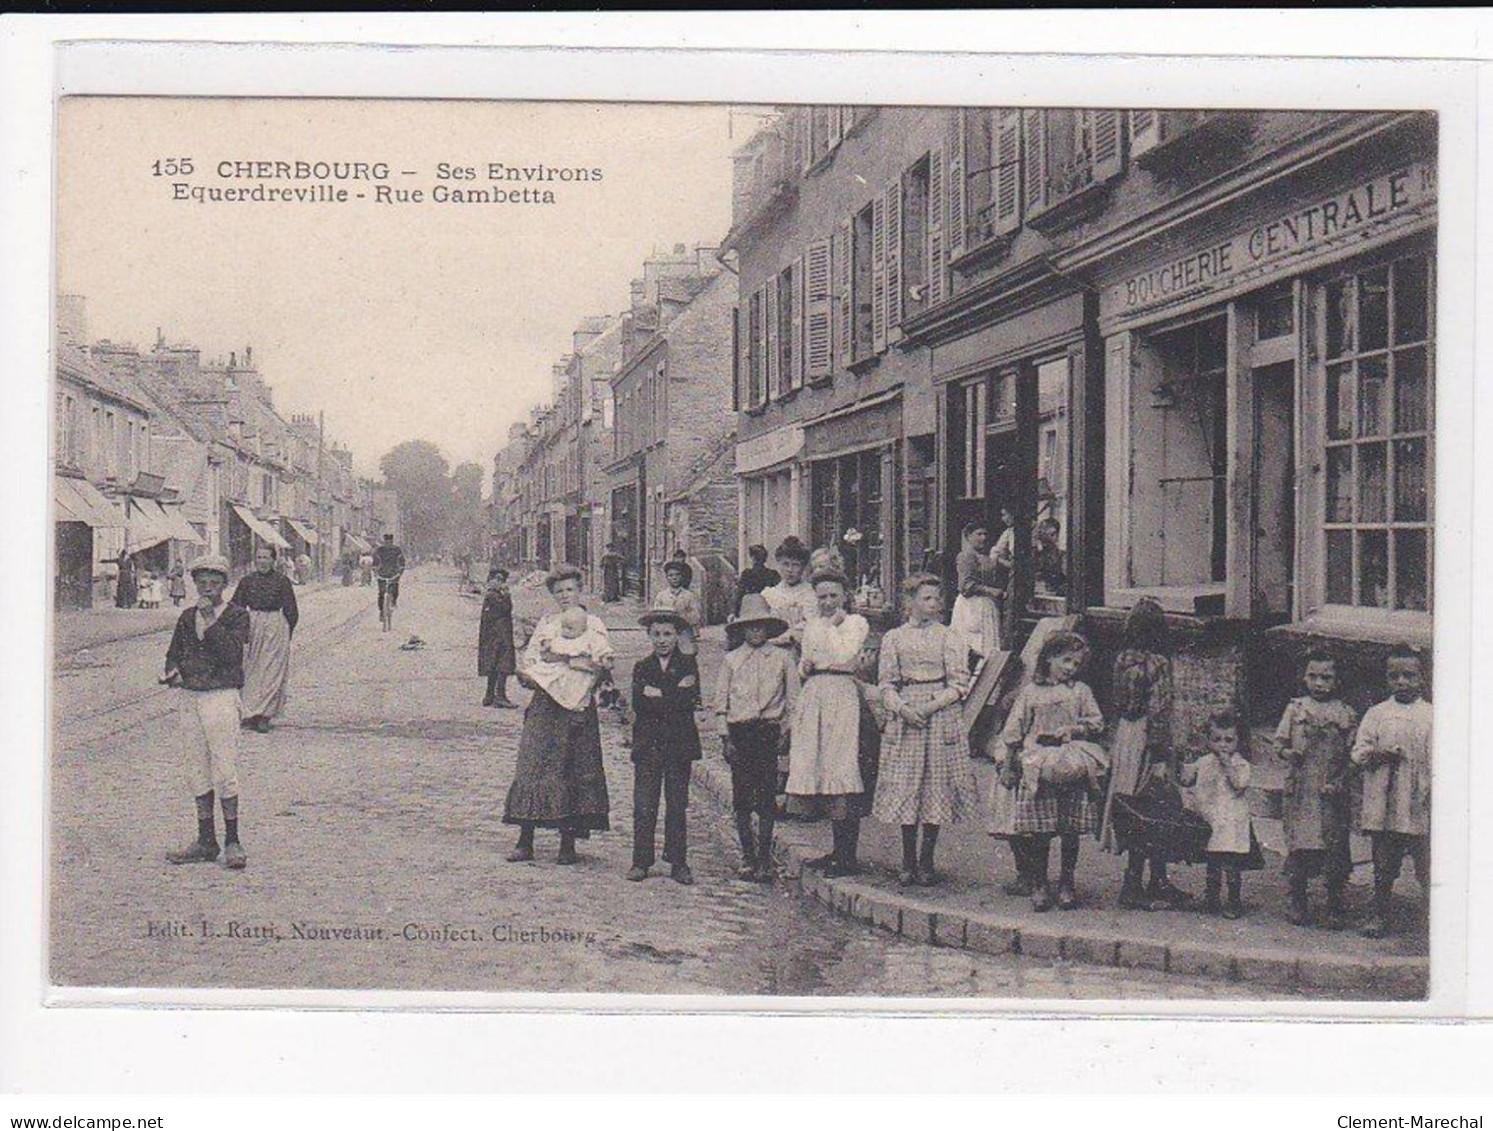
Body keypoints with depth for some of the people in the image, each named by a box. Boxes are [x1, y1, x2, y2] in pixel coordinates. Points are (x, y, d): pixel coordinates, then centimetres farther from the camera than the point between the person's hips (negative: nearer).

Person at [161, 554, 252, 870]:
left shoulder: (236, 616, -1)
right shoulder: (187, 617, 15)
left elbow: (232, 653, -14)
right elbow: (174, 653, 18)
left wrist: (210, 621, -17)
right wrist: (173, 672, -3)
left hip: (221, 698, -6)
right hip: (188, 698, 6)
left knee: (224, 771, -7)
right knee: (196, 771, 9)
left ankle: (232, 841, 1)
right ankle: (206, 841, 16)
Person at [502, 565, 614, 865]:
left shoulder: (593, 625, 4)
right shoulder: (545, 624, 15)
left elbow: (604, 662, -10)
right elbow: (526, 663, 13)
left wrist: (566, 663, -13)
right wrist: (533, 677, -8)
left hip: (577, 706, -3)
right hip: (544, 703, 3)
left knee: (574, 769, -2)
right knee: (532, 765, -3)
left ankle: (568, 843, 4)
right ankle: (525, 841, 2)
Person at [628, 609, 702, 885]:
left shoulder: (688, 665, 6)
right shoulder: (642, 667, 10)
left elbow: (690, 702, -9)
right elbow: (639, 704, -6)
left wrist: (658, 694, -9)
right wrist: (674, 695, -12)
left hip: (679, 744, -1)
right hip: (647, 745, 1)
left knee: (677, 806, 3)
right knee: (644, 806, -1)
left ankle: (678, 863, 9)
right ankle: (641, 862, 5)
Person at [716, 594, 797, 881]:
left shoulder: (782, 658, 5)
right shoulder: (731, 660, 8)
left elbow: (793, 699, 7)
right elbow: (721, 700, 8)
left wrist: (784, 731, 0)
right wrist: (727, 736, 1)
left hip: (769, 732, -1)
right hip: (739, 732, 1)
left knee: (766, 798, -2)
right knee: (741, 799, 1)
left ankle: (765, 860, 4)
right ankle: (748, 857, 10)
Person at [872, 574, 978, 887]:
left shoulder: (951, 638, 7)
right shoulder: (894, 638, 10)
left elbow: (960, 684, 0)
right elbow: (886, 683, 6)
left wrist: (931, 706, -12)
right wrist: (902, 707, -13)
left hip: (941, 714, -1)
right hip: (903, 716, 1)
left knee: (936, 786, -1)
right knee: (904, 786, -1)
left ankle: (926, 861, 8)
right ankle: (908, 861, 7)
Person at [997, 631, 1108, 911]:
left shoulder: (1080, 691, 10)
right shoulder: (1031, 692, 6)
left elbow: (1097, 722, 7)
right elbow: (1014, 731, 8)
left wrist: (1072, 728, -10)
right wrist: (1009, 766, 7)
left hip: (1072, 768, 1)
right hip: (1038, 767, -1)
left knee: (1070, 831, 3)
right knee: (1039, 831, -2)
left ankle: (1067, 883, 16)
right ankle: (1038, 885, 9)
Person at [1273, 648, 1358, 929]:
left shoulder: (1346, 714, 5)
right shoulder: (1295, 708, 7)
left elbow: (1353, 755, 5)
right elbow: (1279, 744, 8)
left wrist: (1340, 782, -9)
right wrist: (1288, 753, -14)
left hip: (1332, 793, 0)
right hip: (1299, 790, 0)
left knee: (1334, 848, -1)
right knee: (1298, 844, 2)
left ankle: (1335, 907, 10)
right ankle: (1298, 903, 15)